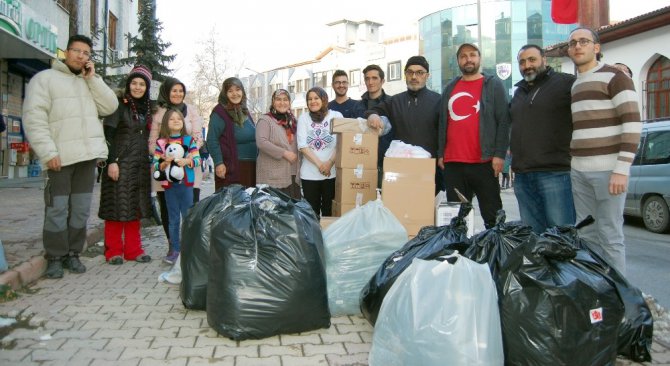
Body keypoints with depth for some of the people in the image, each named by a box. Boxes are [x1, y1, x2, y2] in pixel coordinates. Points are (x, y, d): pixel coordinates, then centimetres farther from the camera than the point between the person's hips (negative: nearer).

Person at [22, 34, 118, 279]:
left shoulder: (90, 82, 20)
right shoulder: (45, 78, 3)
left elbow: (110, 107, 7)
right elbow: (34, 118, -6)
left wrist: (92, 78, 3)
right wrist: (48, 152, -15)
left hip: (88, 155, 5)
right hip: (61, 156, -5)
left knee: (81, 209, 7)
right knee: (57, 210, -2)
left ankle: (73, 254, 17)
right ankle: (55, 258, 10)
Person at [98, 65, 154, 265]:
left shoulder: (147, 108, 14)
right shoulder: (119, 105, -3)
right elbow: (108, 134, -9)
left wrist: (150, 162, 12)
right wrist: (112, 161, -17)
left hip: (140, 165, 6)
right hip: (120, 163, -5)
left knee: (135, 207, 8)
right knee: (116, 206, -2)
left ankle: (133, 249, 15)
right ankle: (114, 251, 7)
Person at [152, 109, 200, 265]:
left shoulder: (189, 140, 2)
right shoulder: (161, 142, 3)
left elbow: (197, 159, -2)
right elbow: (155, 165, 2)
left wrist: (187, 161, -20)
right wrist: (164, 163, -17)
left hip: (186, 184, -1)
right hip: (169, 185, 1)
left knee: (188, 217, 6)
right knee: (173, 219, 9)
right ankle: (175, 250, 16)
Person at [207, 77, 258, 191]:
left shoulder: (244, 111, 16)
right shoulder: (220, 112, -8)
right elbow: (212, 140, -13)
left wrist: (256, 158, 21)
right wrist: (218, 163, -19)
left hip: (250, 167, 8)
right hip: (230, 168, -7)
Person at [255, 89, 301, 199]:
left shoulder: (292, 121, 18)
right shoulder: (265, 120, -5)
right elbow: (261, 142, -18)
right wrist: (284, 153, -17)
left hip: (292, 174, 7)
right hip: (272, 175, -7)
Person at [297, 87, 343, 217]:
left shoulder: (336, 116, 5)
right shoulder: (303, 118, 8)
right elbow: (302, 145, -1)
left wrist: (330, 163, -14)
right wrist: (319, 164, -12)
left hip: (332, 172, -1)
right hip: (309, 174, 1)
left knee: (329, 210, 2)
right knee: (312, 211, 4)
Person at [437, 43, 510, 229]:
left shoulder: (494, 85, 5)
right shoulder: (449, 88, 17)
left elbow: (503, 121, -2)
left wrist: (499, 154, -10)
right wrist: (440, 154, 11)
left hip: (483, 162, -4)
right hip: (452, 163, 4)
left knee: (492, 215, 0)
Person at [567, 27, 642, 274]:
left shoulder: (614, 76, -3)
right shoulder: (575, 84, 20)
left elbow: (633, 123, -10)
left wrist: (622, 169, -18)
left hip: (608, 170, -7)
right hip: (579, 171, 7)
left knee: (610, 236, -5)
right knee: (587, 235, 10)